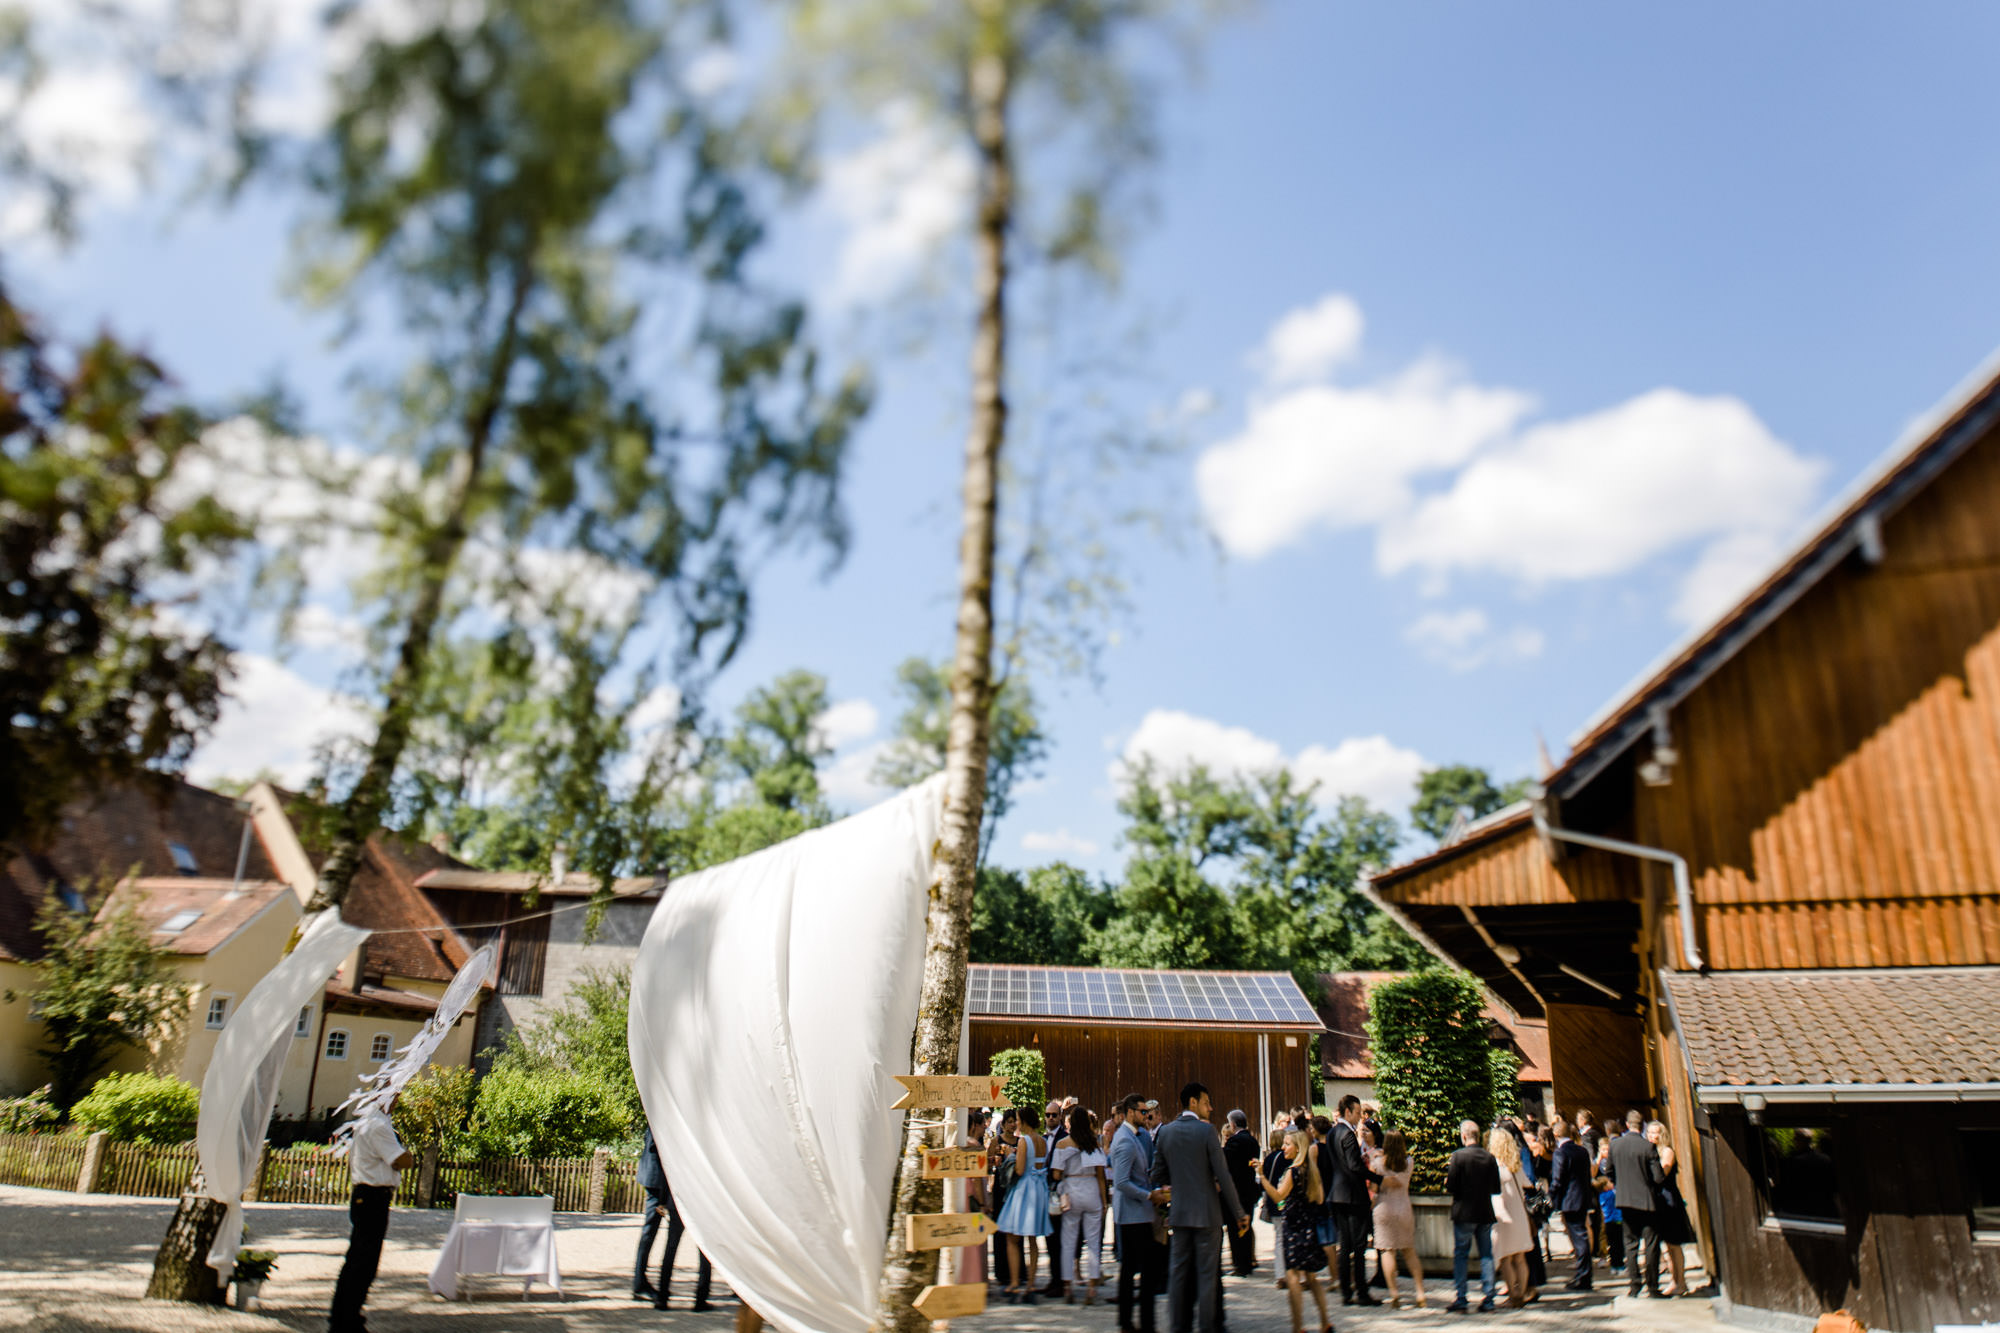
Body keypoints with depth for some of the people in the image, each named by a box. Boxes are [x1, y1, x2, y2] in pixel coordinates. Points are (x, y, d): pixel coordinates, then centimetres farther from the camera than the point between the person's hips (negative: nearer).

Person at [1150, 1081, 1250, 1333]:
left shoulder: (1165, 1132, 3)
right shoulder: (1206, 1131, -12)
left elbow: (1158, 1175, 9)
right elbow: (1223, 1177, -12)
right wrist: (1239, 1213, -5)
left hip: (1178, 1212, 5)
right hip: (1206, 1213, -5)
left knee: (1178, 1271, 11)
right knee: (1206, 1273, 3)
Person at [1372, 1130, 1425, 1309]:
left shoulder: (1380, 1162, -8)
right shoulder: (1409, 1163, 0)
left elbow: (1375, 1187, -5)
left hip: (1384, 1208, -3)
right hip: (1404, 1209, 3)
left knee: (1387, 1251, 0)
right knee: (1410, 1252, 12)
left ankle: (1394, 1295, -4)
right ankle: (1420, 1295, 9)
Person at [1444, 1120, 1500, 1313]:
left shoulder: (1458, 1156, -12)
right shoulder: (1489, 1157, -1)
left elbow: (1451, 1187, -14)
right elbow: (1496, 1188, 4)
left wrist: (1447, 1184, 8)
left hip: (1464, 1213, -3)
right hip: (1485, 1213, 4)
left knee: (1460, 1255, 5)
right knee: (1486, 1255, 10)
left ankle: (1460, 1300, 4)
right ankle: (1488, 1299, 9)